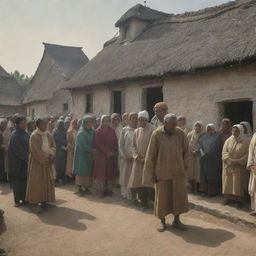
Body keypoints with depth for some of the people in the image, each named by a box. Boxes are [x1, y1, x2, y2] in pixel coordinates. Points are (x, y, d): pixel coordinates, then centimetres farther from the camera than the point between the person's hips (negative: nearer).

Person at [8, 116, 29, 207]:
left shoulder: (25, 134, 9)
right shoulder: (15, 135, -13)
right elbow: (19, 150, -18)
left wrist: (29, 157, -2)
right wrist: (28, 158, -17)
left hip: (25, 161, 7)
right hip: (17, 162, -7)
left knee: (25, 180, 9)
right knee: (18, 181, 1)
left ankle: (24, 198, 19)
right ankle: (17, 200, 11)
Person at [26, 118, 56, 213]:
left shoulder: (49, 135, 6)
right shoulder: (34, 136, -13)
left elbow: (53, 146, 7)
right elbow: (36, 151, -18)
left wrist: (51, 155, -13)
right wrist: (47, 158, -17)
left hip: (47, 162, 6)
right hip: (37, 162, -6)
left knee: (47, 181, 9)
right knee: (36, 182, -2)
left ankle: (44, 201, 20)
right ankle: (34, 203, 5)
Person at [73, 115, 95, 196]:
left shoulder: (92, 131, 7)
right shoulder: (81, 133, -11)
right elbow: (83, 146, -17)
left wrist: (93, 150, -5)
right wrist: (92, 150, -13)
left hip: (90, 155, 6)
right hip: (82, 155, -6)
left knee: (89, 172, 7)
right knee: (81, 171, -5)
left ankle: (86, 188, 15)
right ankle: (80, 188, 1)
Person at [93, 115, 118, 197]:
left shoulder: (112, 131, 9)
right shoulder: (98, 131, -2)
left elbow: (116, 142, 8)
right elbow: (98, 143, -9)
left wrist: (113, 151, -7)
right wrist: (107, 151, -14)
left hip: (112, 155, 4)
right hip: (101, 155, -4)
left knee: (110, 172, 5)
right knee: (102, 172, -2)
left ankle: (109, 189, 13)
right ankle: (102, 189, 7)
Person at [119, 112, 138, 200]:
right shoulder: (125, 130, 5)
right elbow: (121, 144, 5)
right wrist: (124, 156, -4)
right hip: (126, 158, 1)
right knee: (125, 176, 6)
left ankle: (134, 195, 7)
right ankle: (126, 194, 17)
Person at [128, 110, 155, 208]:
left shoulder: (152, 130, -8)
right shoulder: (137, 131, 10)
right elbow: (134, 145, 12)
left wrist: (146, 158, -13)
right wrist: (137, 156, -3)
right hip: (138, 161, 5)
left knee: (148, 181, -7)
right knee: (138, 181, 6)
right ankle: (143, 201, 19)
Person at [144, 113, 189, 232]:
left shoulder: (180, 133, -3)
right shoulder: (157, 134, -10)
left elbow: (185, 150, 7)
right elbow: (151, 154, -6)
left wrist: (184, 166, 5)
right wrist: (152, 172, -6)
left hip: (178, 171, 2)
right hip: (162, 171, -2)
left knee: (179, 195, 6)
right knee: (162, 196, 8)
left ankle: (176, 220, 24)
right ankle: (162, 221, 25)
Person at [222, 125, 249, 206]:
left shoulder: (245, 143, -3)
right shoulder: (228, 141, 2)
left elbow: (247, 155, -6)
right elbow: (224, 152, -3)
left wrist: (238, 161, -16)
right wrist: (231, 161, -16)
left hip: (240, 168, -2)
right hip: (228, 167, 2)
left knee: (238, 183, 1)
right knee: (228, 182, 4)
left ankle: (239, 199, 9)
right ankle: (228, 198, 12)